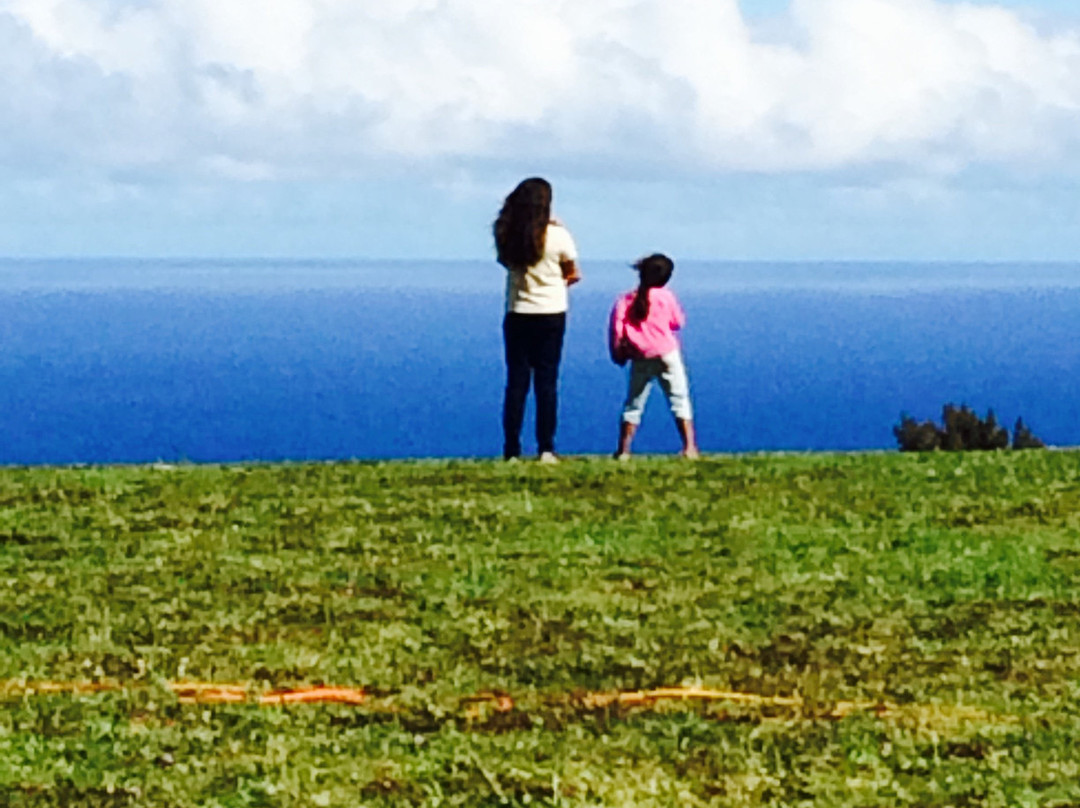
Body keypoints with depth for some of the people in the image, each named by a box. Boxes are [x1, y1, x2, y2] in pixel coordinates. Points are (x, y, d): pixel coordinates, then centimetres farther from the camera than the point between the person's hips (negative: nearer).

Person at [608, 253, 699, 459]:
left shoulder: (624, 301, 1)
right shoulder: (665, 296, -2)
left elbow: (616, 330, -3)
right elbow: (678, 322, 9)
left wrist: (618, 353, 10)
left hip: (639, 359, 2)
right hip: (666, 355, -2)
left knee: (633, 404, 12)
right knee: (680, 400, 2)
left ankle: (623, 450, 8)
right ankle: (689, 446, -7)